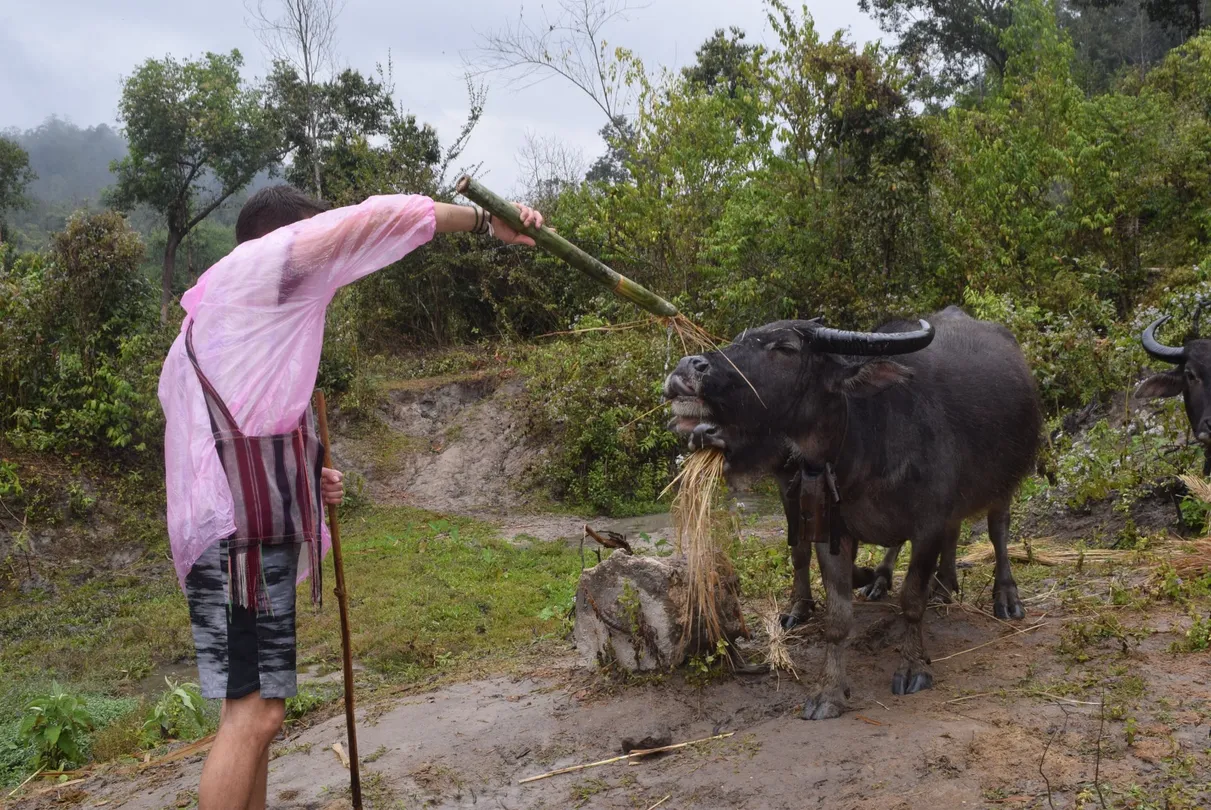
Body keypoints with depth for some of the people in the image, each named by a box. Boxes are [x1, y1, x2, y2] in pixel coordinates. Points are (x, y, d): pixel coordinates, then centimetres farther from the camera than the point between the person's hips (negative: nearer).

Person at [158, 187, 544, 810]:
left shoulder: (204, 319, 28)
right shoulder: (255, 262, 2)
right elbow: (372, 221, -5)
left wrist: (306, 481, 17)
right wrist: (486, 220, -1)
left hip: (245, 531, 10)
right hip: (244, 533, -10)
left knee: (254, 710, 10)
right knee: (254, 711, -12)